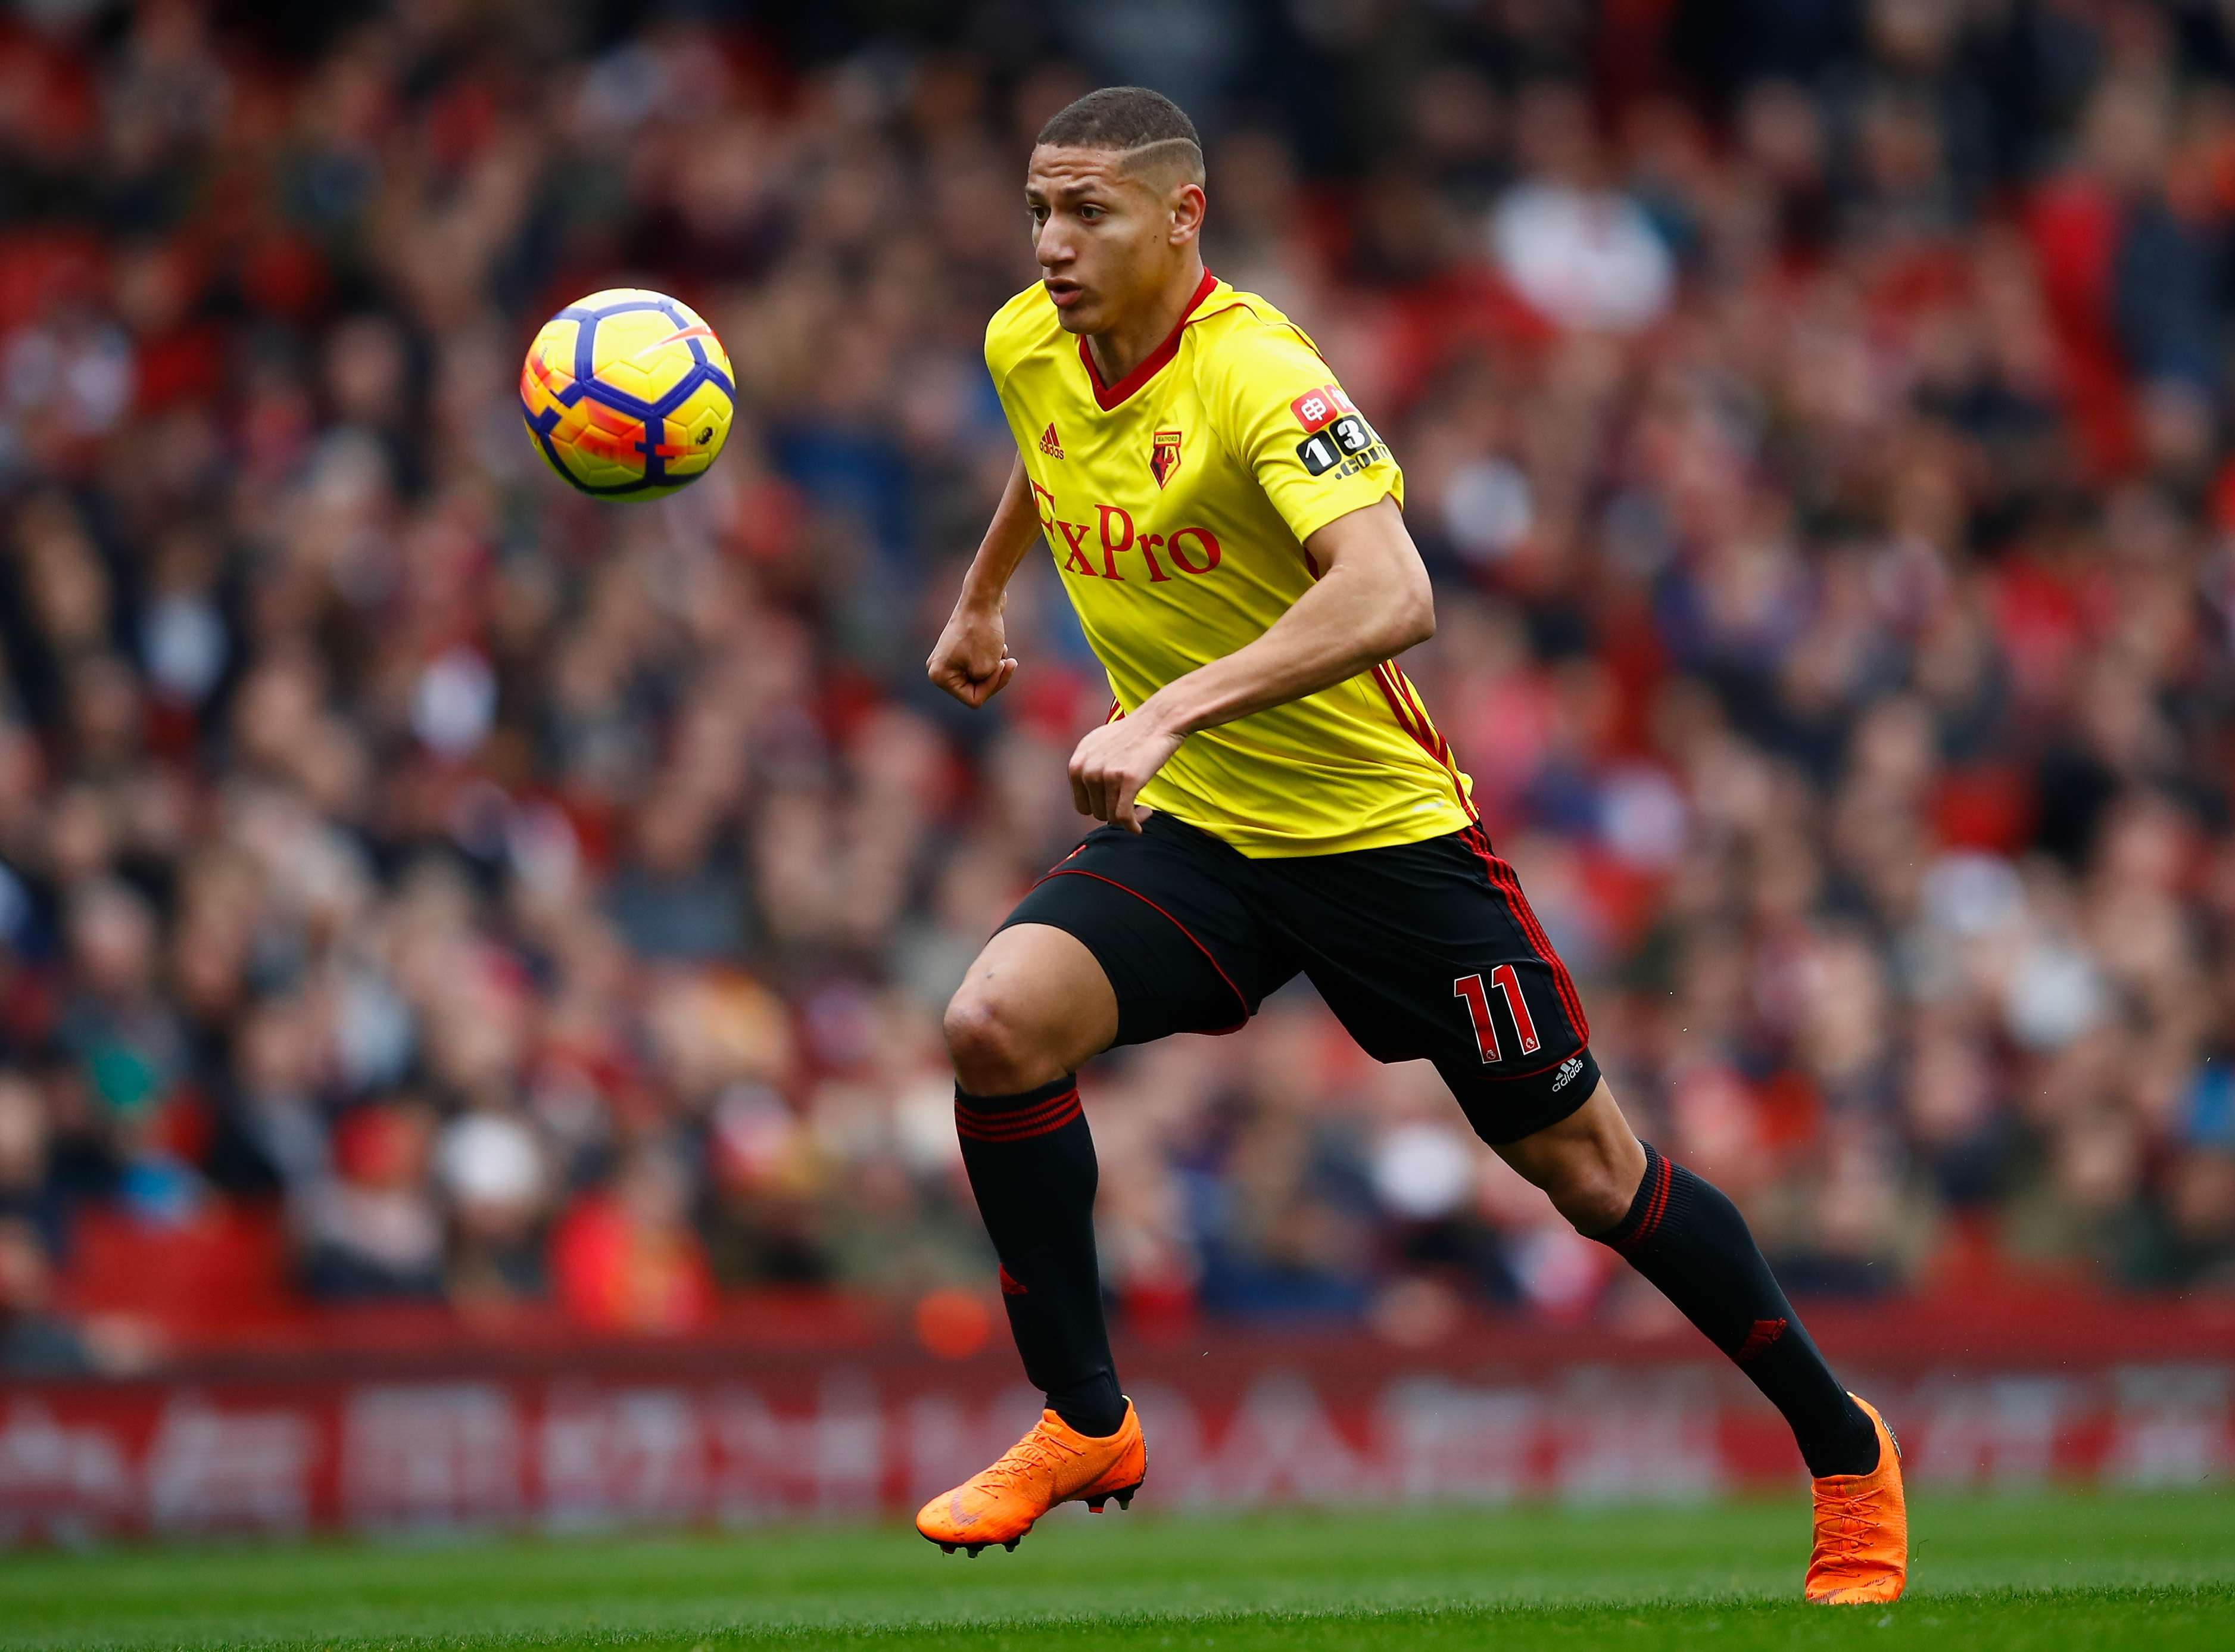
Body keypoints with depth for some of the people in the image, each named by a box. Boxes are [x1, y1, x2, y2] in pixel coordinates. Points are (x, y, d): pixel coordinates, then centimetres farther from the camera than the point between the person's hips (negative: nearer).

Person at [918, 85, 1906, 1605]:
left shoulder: (1258, 375, -26)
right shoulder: (1030, 348, -4)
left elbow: (1391, 595, -42)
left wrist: (1169, 713, -49)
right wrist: (981, 597, 34)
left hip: (1382, 835, -5)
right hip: (1193, 839, 6)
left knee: (1585, 1167, 3)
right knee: (996, 1023, -20)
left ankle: (1845, 1449, 23)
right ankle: (1087, 1426, -5)